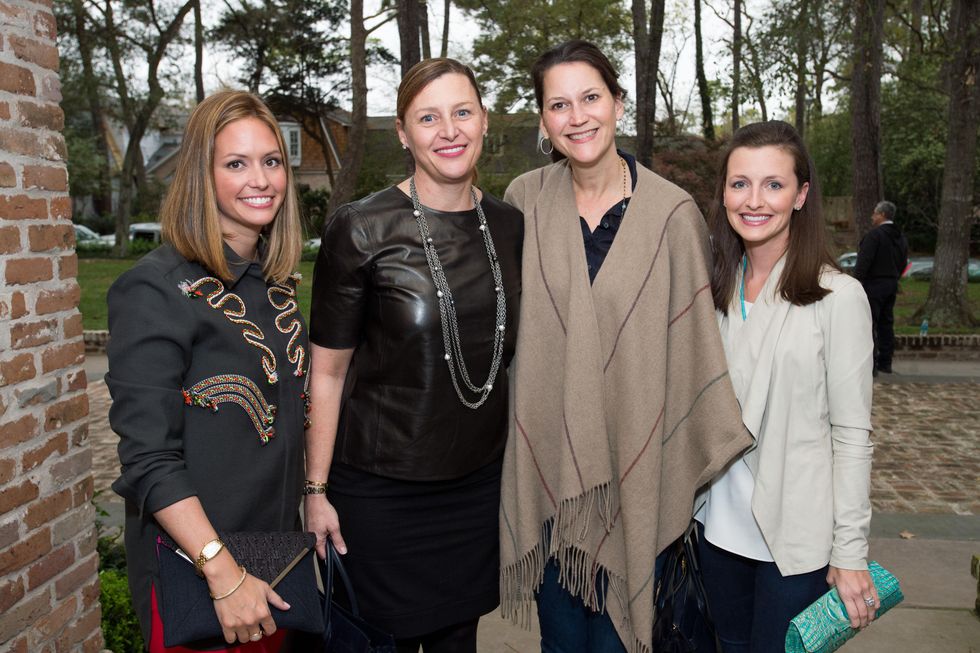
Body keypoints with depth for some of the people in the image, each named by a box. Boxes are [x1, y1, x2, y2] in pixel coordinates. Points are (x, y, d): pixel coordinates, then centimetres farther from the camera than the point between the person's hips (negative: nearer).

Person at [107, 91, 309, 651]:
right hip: (192, 563, -6)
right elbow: (149, 459, -21)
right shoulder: (158, 289, -18)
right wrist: (224, 572, -23)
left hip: (278, 545, 7)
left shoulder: (277, 282, 5)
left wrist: (314, 502, 10)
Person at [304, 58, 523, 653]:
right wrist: (317, 489, -6)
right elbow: (328, 370, -7)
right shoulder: (361, 230, -12)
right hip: (381, 489, -3)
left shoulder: (510, 226, 1)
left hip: (480, 481, 4)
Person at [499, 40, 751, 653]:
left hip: (635, 466, -2)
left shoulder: (672, 212, -7)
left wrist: (712, 445, -3)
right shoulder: (525, 200, -2)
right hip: (545, 461, 2)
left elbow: (694, 341, -3)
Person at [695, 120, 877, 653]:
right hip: (718, 525, 5)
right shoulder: (714, 290, 3)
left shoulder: (838, 296, -12)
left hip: (797, 537, -4)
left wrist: (850, 553, -10)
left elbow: (852, 435, -10)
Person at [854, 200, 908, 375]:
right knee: (886, 324, 14)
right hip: (891, 285, 9)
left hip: (873, 284, -8)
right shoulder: (901, 237, 14)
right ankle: (885, 363, 19)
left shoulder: (874, 235, -13)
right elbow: (903, 263, 17)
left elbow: (864, 262, -20)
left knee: (869, 325, -7)